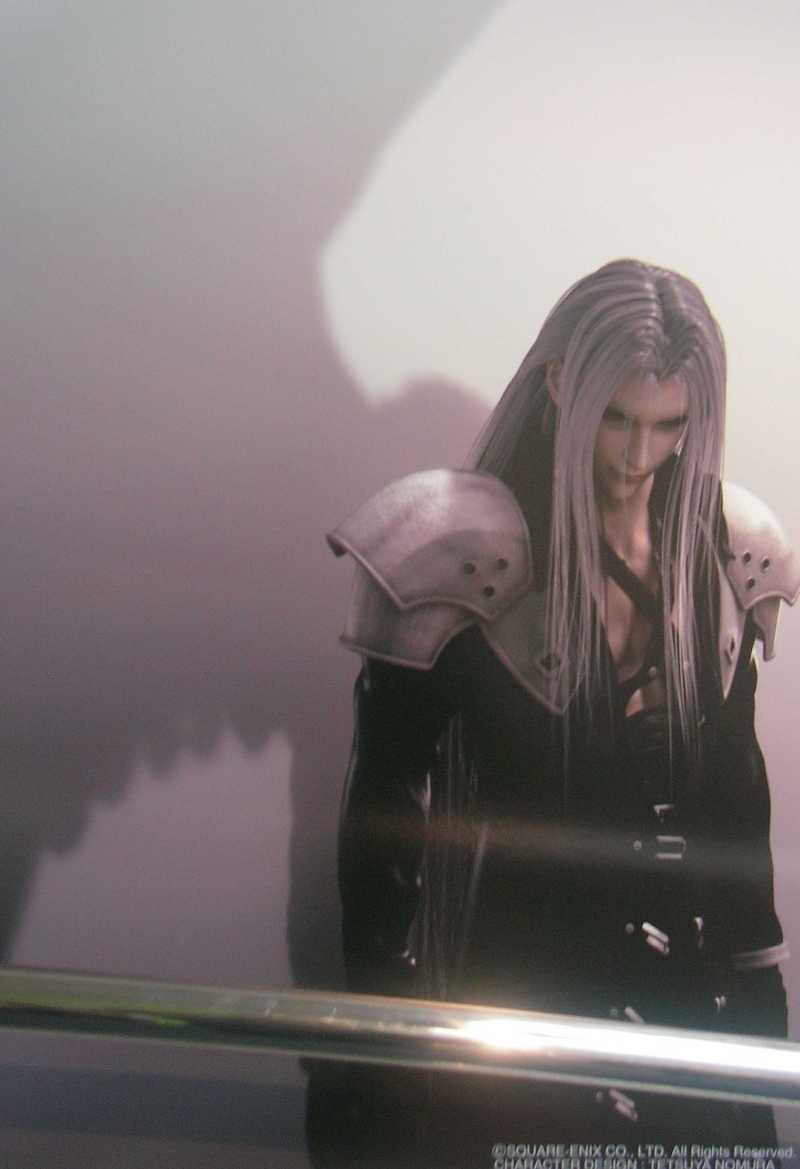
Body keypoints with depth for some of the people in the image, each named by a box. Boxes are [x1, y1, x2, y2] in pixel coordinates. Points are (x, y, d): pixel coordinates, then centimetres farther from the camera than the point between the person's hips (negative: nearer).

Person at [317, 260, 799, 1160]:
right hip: (519, 975, -4)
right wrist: (387, 996, -7)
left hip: (691, 974, 5)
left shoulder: (726, 551, -1)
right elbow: (385, 791, -10)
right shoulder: (472, 552, -16)